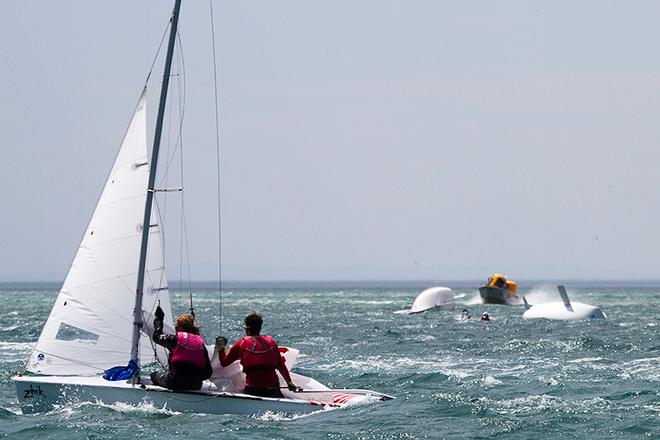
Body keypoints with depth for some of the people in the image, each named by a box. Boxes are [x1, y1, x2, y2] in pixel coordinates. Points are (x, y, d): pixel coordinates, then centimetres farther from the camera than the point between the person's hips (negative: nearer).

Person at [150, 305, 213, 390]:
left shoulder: (175, 339, -2)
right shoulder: (201, 343, 9)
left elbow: (157, 336, 18)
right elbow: (208, 371, 7)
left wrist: (158, 318, 30)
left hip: (175, 383, -4)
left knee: (155, 375, 25)